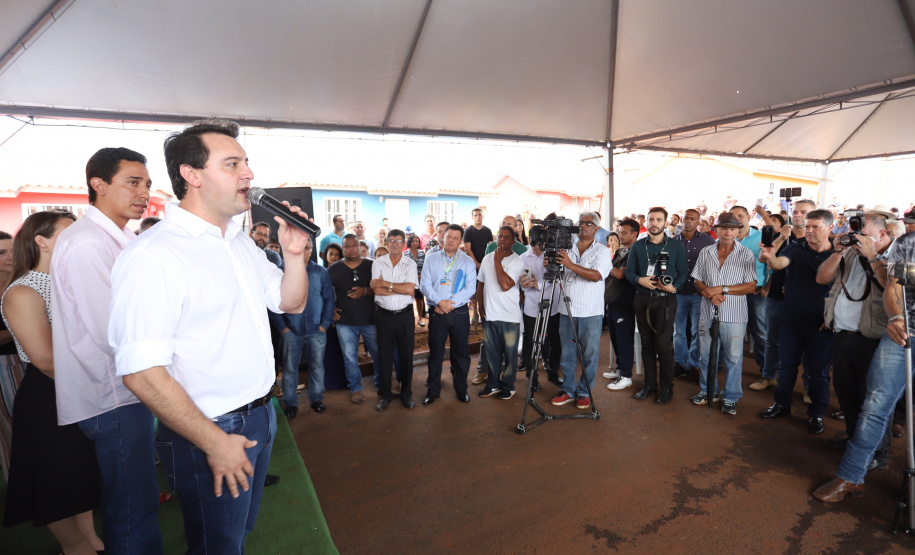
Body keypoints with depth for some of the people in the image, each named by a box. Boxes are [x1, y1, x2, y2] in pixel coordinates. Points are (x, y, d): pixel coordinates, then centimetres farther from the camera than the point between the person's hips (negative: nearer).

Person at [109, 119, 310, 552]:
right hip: (209, 434, -7)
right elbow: (142, 372, -25)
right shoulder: (152, 256, -22)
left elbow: (292, 304, 12)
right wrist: (215, 442, -19)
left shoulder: (242, 244, 6)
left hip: (260, 416, 7)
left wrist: (294, 253, -7)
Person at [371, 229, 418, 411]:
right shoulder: (378, 262, 2)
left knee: (406, 355, 8)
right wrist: (401, 289, -13)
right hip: (384, 315, 1)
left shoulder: (410, 264, 0)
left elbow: (410, 289, -14)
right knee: (385, 356, 8)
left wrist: (386, 283, -13)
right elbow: (376, 289, -11)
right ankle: (386, 395, 23)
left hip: (405, 315, 0)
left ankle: (406, 394, 24)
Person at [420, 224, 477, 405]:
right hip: (436, 313, 0)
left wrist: (450, 303, -14)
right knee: (435, 352, 8)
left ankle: (461, 389, 25)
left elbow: (470, 288, -5)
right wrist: (440, 301, -14)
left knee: (461, 352, 8)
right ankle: (433, 390, 22)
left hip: (460, 313, 0)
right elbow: (424, 285, 0)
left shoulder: (468, 261, 4)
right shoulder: (431, 259, 7)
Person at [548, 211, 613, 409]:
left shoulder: (602, 251, 0)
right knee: (567, 353, 10)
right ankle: (568, 390, 23)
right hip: (567, 310, 3)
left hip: (591, 312, -3)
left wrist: (571, 265, -27)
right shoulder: (567, 248, 10)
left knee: (589, 354, 4)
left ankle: (584, 393, 19)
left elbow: (597, 275, -17)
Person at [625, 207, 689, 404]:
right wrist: (639, 280, -13)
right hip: (642, 299, 3)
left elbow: (684, 273, 2)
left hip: (665, 300, -3)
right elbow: (629, 271, 7)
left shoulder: (676, 246, 3)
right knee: (647, 343, 10)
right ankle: (649, 384, 21)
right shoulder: (638, 246, 9)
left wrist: (674, 287, -16)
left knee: (663, 344, -5)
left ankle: (666, 388, 10)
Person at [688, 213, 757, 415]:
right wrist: (707, 292, -11)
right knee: (706, 354, 13)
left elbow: (751, 286, -7)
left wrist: (722, 289, -14)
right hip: (708, 313, 3)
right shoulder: (706, 252, 6)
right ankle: (707, 390, 31)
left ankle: (731, 397, 22)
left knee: (733, 358, 6)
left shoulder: (746, 254, -3)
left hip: (734, 315, -3)